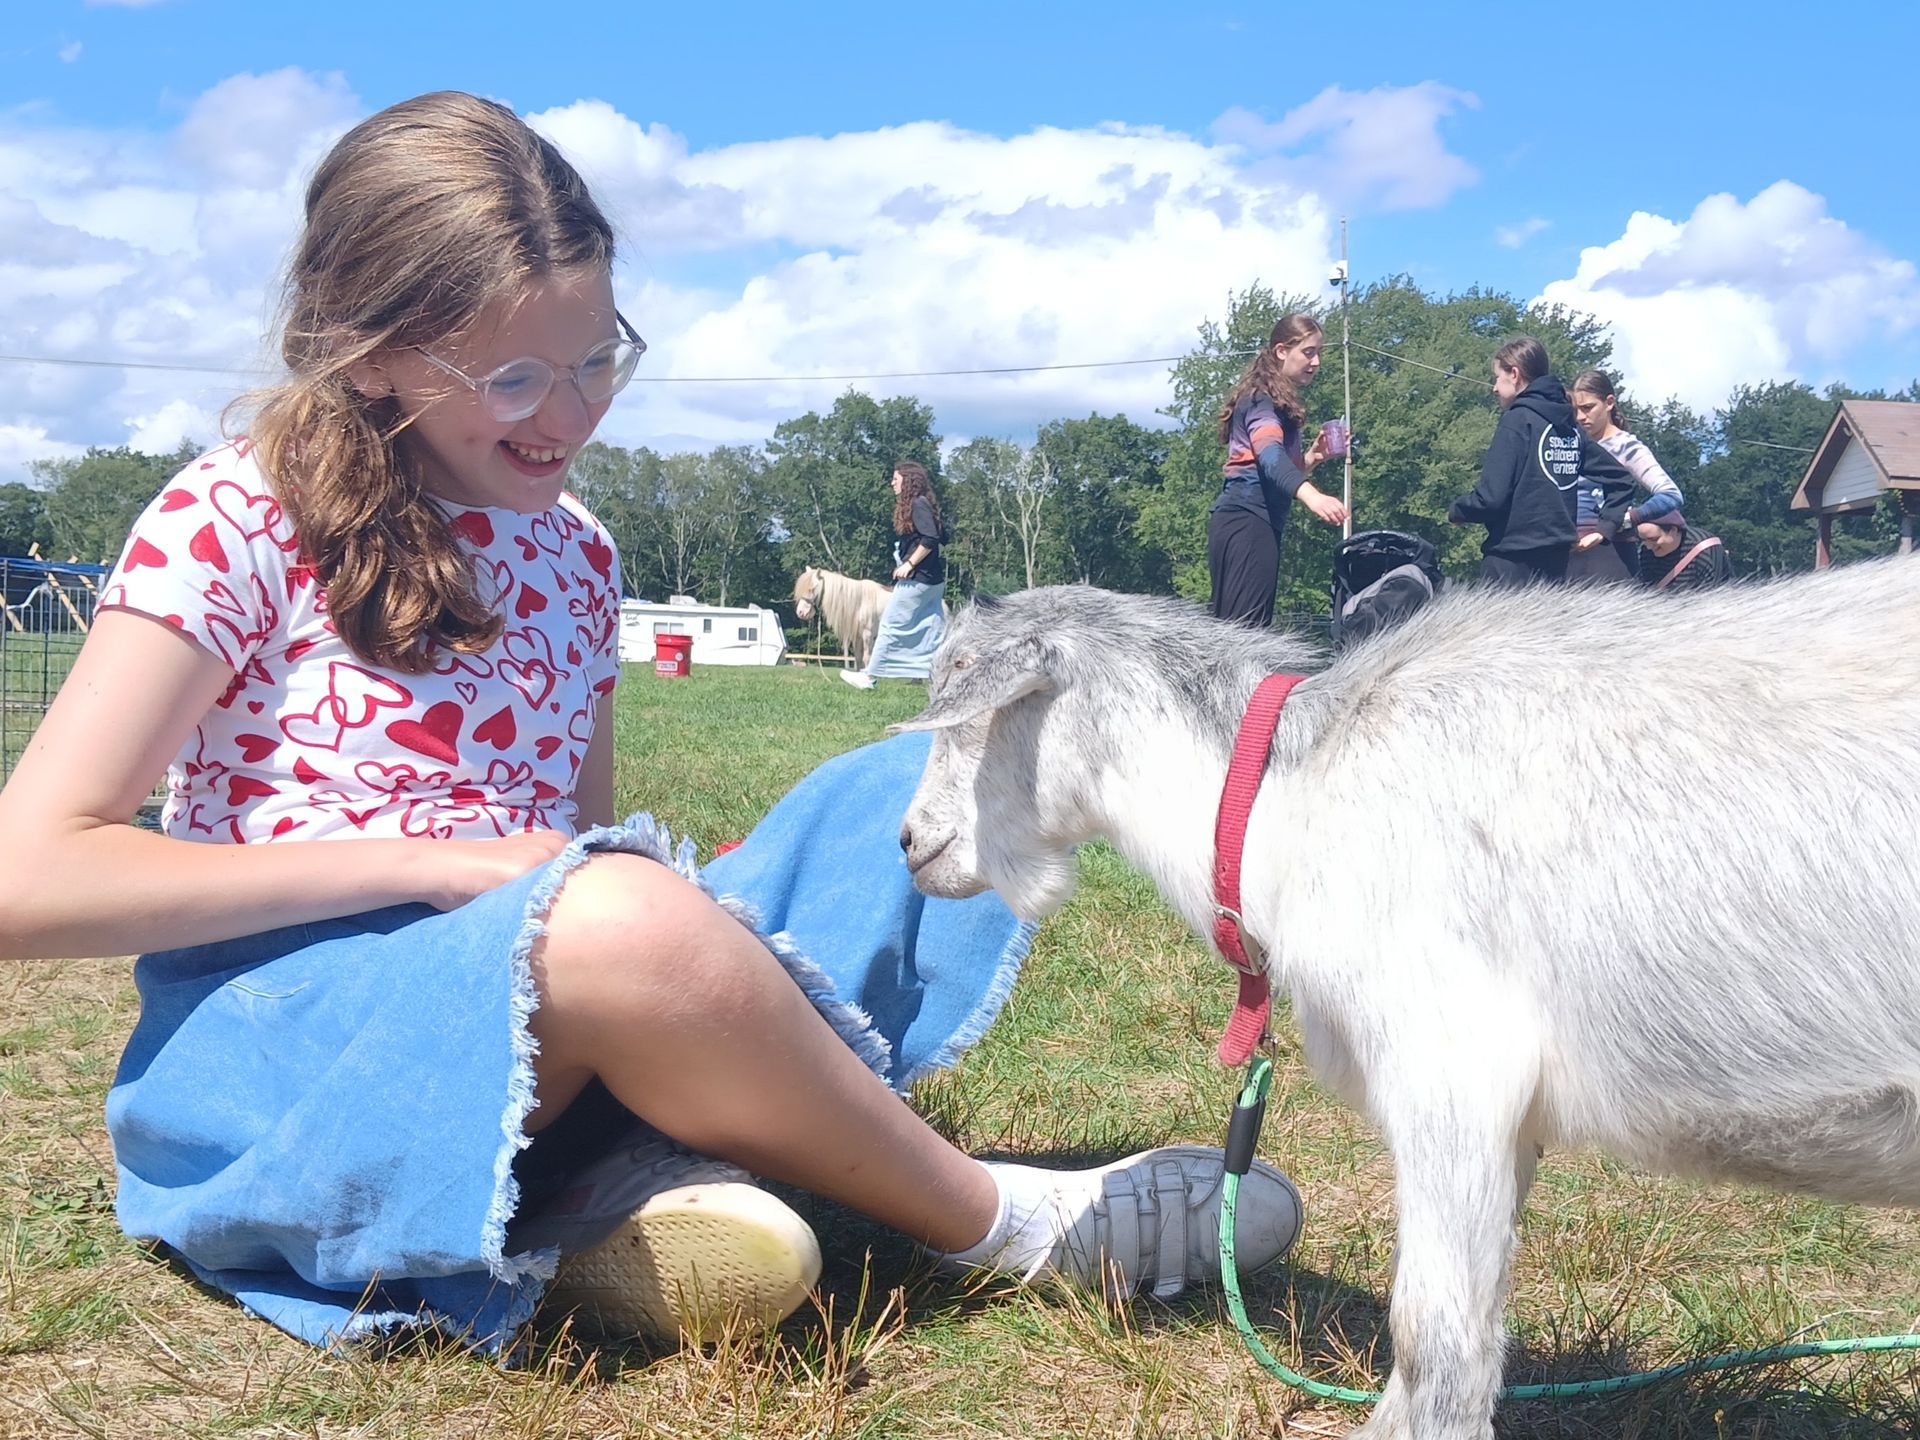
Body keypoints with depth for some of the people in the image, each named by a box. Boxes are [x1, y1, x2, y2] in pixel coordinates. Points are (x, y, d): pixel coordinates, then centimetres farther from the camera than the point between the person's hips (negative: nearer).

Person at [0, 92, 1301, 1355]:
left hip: (546, 1048, 6)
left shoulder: (572, 554, 10)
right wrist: (434, 862, -19)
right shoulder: (235, 523, -8)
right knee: (621, 917, -37)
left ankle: (648, 1167, -25)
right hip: (280, 1041, -6)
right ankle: (1001, 1223, -16)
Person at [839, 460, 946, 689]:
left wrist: (909, 564, -19)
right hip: (932, 580, 10)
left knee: (891, 624, -4)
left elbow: (930, 539, -23)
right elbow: (942, 537, 19)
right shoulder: (918, 505, 16)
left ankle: (869, 676, 1)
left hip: (917, 578, -10)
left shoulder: (917, 504, -12)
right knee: (933, 631, 8)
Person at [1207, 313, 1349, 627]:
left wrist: (1312, 457, 10)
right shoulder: (1263, 399, -6)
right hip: (1248, 519, -10)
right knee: (1247, 628, -19)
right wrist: (1311, 495, -43)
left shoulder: (1276, 402, 25)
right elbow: (1270, 454, -26)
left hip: (1245, 521, 10)